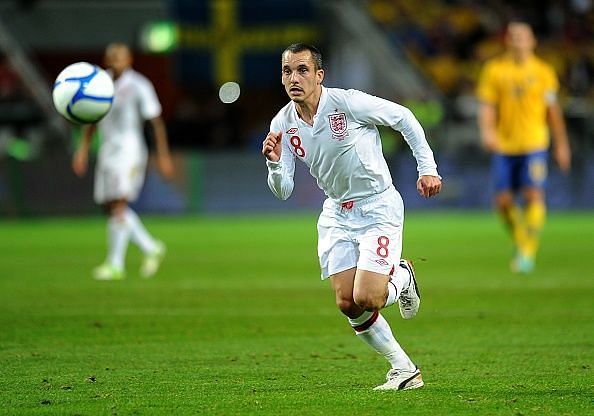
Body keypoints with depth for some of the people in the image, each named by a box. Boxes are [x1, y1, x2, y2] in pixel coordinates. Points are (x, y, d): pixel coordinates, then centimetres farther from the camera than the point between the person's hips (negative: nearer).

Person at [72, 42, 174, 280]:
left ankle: (115, 264, -12)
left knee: (119, 206, -15)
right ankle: (151, 248, 21)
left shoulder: (138, 86, -7)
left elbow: (156, 121, -4)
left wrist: (163, 156, -5)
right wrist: (83, 149, 15)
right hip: (107, 151, 7)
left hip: (129, 151, -7)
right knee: (109, 207, 6)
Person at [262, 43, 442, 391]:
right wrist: (274, 163, -22)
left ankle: (402, 277, 18)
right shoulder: (283, 124, -4)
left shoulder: (348, 103, -19)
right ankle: (404, 370, 11)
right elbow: (283, 191, -1)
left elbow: (404, 118, -7)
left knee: (365, 299, -18)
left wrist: (428, 168, -7)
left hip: (379, 206, -5)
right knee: (347, 304, -6)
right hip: (337, 215, 5)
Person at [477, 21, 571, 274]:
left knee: (533, 195, -15)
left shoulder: (543, 71, 4)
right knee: (504, 201, -1)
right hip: (504, 146, 1)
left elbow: (553, 111, 11)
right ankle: (521, 244, 23)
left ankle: (529, 252, -9)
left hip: (534, 143, -1)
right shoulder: (494, 70, 4)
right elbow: (487, 106, 1)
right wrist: (487, 131, -18)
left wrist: (561, 145, 13)